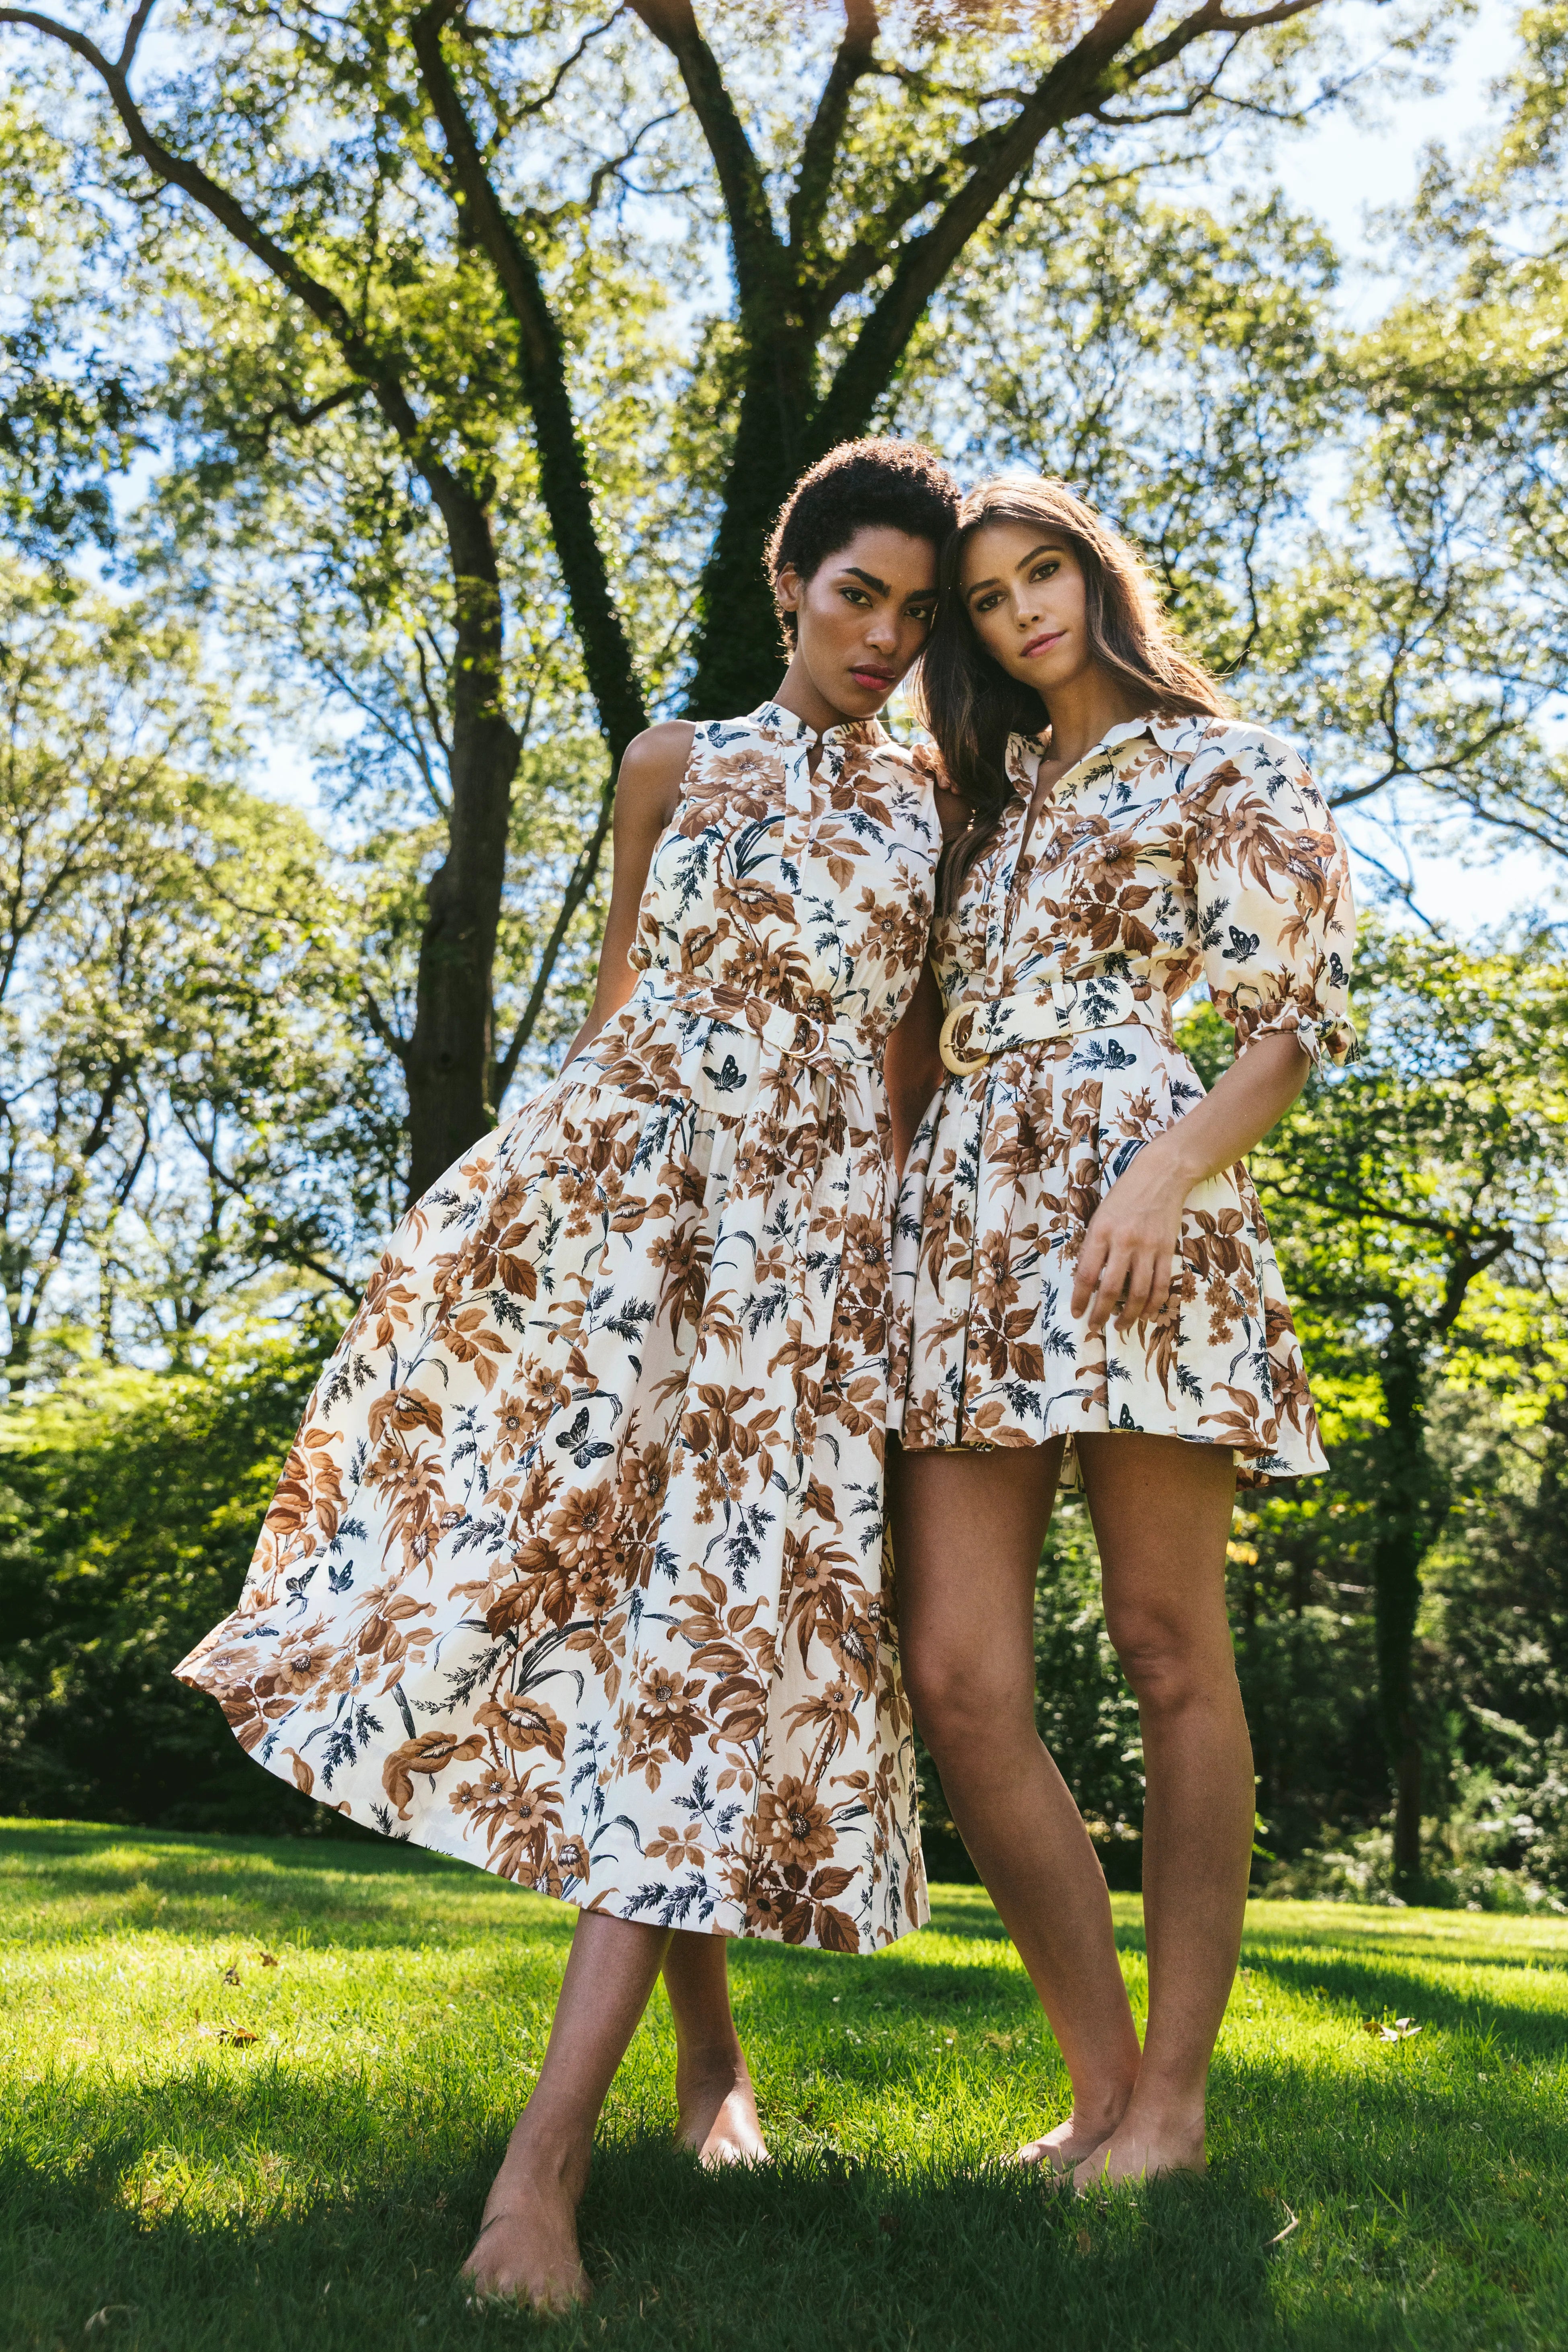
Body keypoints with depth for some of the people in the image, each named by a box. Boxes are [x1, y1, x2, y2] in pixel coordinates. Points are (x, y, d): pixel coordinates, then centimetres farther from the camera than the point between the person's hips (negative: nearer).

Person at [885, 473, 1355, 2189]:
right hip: (956, 1226, 6)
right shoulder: (989, 802, 29)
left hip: (1132, 1206, -5)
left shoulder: (1226, 769, 12)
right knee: (957, 1679, -5)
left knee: (1166, 1647, -4)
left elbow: (1290, 1022, 1)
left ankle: (1173, 2098, 5)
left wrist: (1170, 1168, -16)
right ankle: (1100, 2086, 7)